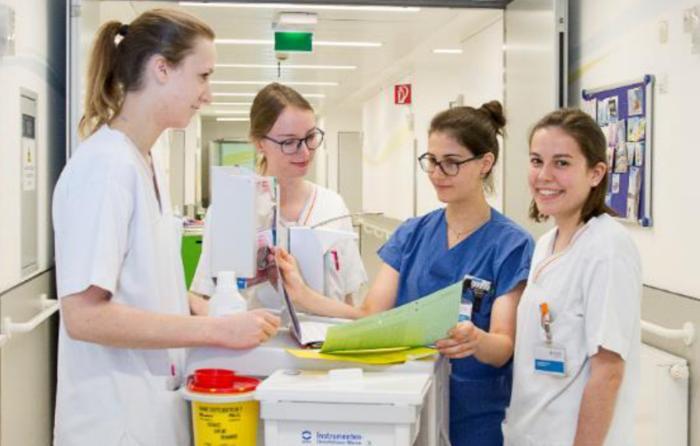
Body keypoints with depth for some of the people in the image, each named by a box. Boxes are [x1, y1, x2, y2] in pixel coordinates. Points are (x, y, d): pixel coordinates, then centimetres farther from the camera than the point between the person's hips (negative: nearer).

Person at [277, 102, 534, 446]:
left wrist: (475, 340, -38)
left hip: (473, 417, -4)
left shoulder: (511, 245, -11)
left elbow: (503, 348, -16)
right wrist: (303, 294, -20)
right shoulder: (411, 235, 3)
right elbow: (371, 315, -5)